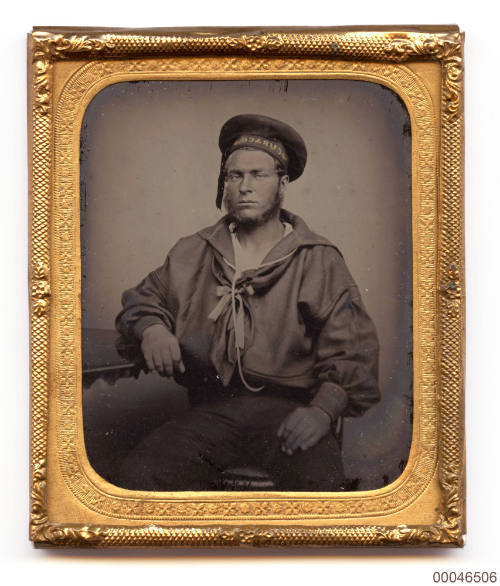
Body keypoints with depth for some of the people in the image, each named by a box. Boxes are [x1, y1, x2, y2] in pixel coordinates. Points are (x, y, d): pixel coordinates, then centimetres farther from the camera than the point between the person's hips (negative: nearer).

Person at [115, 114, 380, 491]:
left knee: (317, 479, -35)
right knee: (138, 475, -25)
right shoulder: (192, 255, 19)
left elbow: (352, 351, 0)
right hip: (210, 411, 3)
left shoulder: (319, 261, 9)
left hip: (288, 410, -2)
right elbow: (142, 301, 28)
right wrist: (152, 329, 2)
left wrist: (323, 410, -18)